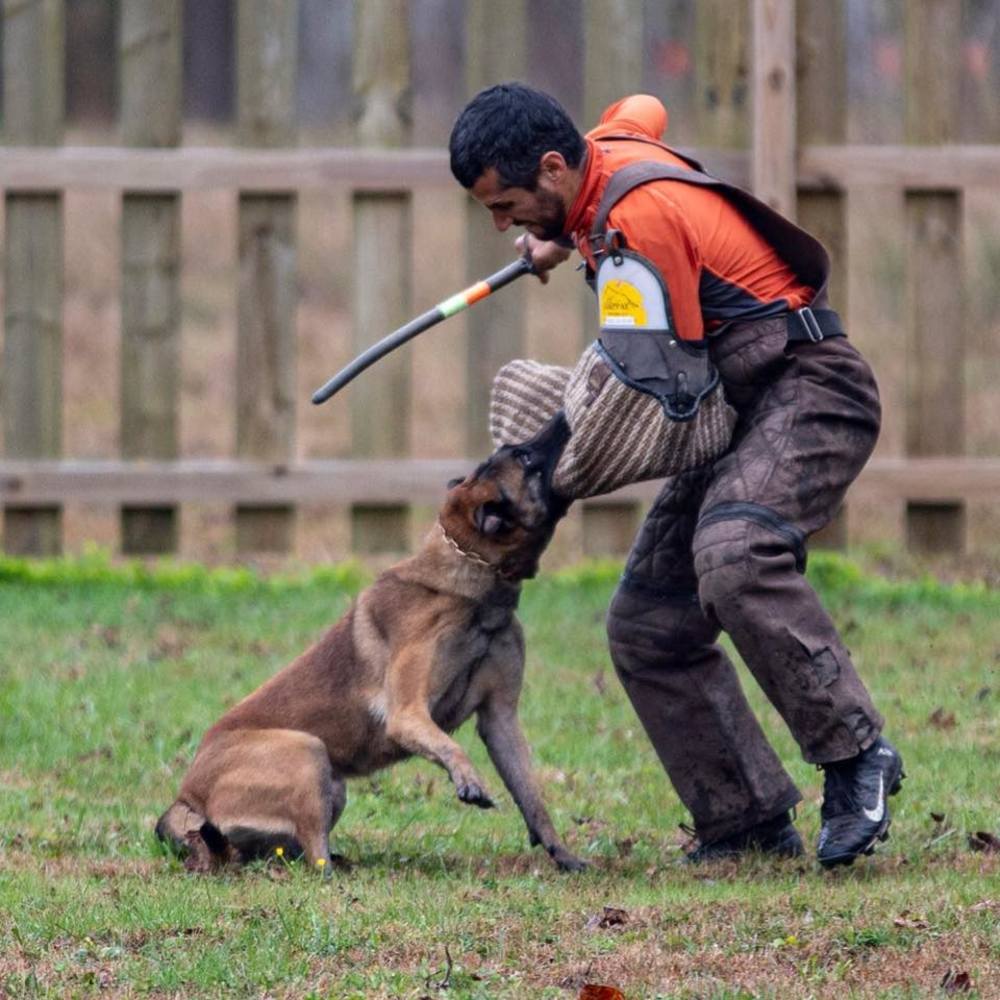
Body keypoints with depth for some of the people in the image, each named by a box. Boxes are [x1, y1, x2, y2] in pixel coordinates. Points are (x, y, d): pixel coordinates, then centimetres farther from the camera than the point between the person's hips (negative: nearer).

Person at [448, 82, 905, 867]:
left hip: (811, 392, -11)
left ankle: (854, 754, -27)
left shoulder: (640, 220, -22)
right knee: (648, 627, 3)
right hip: (743, 409, 11)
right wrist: (565, 238, 29)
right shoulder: (608, 150, 7)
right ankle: (746, 822, 4)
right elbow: (643, 111, 34)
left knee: (732, 559, -36)